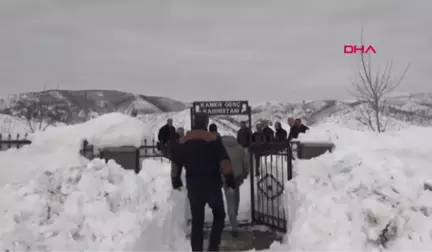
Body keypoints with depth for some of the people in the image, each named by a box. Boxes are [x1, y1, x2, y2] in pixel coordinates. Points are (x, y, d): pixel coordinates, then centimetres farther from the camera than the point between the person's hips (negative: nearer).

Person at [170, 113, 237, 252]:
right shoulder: (213, 139, -7)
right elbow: (224, 161, -11)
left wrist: (176, 180, 20)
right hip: (212, 184, -3)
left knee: (197, 222, 11)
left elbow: (175, 164, 8)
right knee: (219, 215, 16)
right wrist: (230, 178, -2)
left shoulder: (183, 141, 4)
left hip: (193, 185, 3)